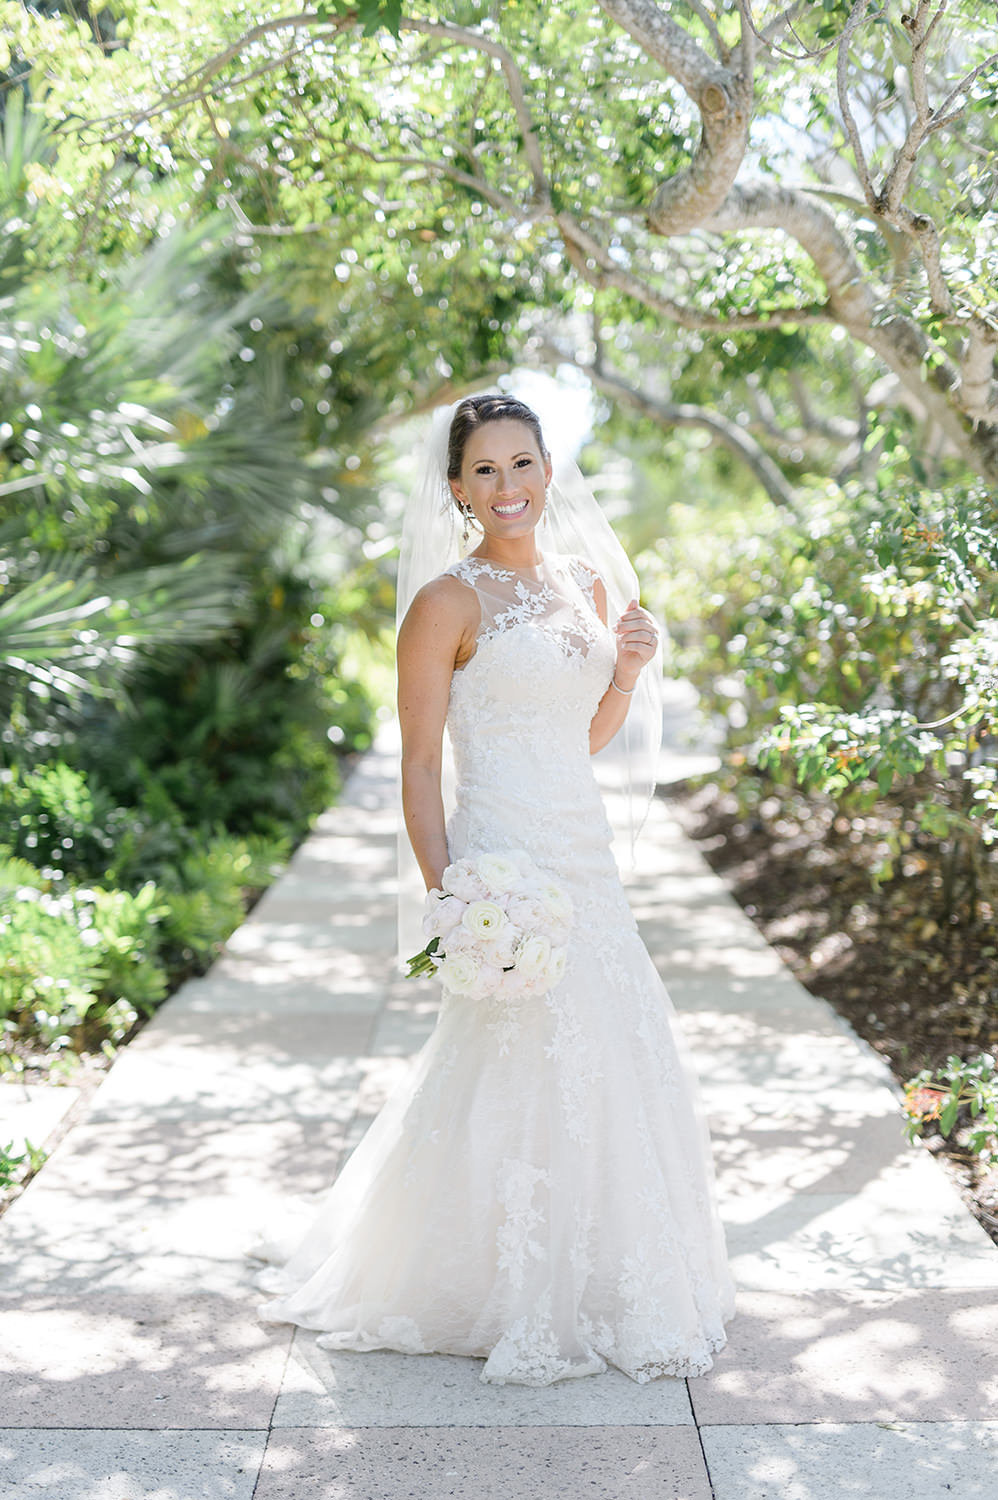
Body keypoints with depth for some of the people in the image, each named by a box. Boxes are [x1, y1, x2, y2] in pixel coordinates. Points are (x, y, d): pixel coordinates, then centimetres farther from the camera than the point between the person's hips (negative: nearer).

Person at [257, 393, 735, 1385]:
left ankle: (601, 1287, 30)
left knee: (617, 1068, 12)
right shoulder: (449, 603, -8)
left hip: (588, 857, 7)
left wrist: (628, 672, 1)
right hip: (504, 863, -7)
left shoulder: (584, 583, 12)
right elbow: (420, 766, -9)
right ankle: (513, 1304, 17)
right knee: (518, 1074, -2)